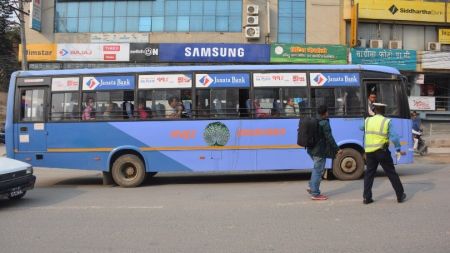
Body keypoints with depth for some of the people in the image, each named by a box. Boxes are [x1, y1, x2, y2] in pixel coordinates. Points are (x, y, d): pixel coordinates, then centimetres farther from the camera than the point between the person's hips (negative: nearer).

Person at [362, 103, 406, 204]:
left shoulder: (367, 121, 4)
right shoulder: (387, 121, -5)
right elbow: (394, 137, -9)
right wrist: (398, 150, -1)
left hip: (369, 151, 3)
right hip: (382, 151, -3)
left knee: (369, 174, 10)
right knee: (391, 173, 8)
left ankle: (366, 197, 6)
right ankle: (400, 196, 18)